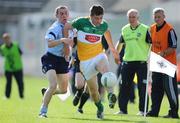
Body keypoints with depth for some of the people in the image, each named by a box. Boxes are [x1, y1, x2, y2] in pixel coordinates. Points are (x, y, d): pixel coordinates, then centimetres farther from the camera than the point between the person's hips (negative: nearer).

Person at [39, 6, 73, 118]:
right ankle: (43, 111, -11)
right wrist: (62, 40, -50)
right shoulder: (55, 28, -19)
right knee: (53, 85, -24)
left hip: (62, 60, 8)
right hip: (51, 59, -7)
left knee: (63, 90, 12)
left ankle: (46, 92, 43)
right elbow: (49, 43, -37)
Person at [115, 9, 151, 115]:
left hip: (141, 62, -5)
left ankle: (142, 110, 4)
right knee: (124, 86, 5)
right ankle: (123, 109, 11)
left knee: (142, 87, -2)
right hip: (128, 61, 5)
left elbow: (151, 44, -4)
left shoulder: (145, 29, -5)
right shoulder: (125, 30, 10)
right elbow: (120, 43, 23)